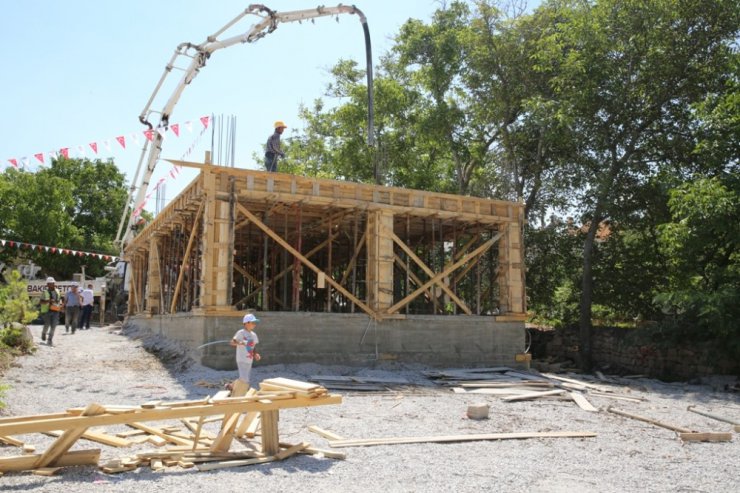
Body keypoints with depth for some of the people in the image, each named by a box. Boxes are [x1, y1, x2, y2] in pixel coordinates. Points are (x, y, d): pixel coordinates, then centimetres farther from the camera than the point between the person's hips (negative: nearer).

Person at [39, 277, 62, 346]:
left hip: (55, 311, 4)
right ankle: (44, 333, 38)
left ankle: (49, 340, 1)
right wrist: (48, 301, -26)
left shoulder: (57, 291, 11)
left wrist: (60, 304, 6)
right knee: (47, 325, 4)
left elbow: (59, 299, 25)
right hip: (47, 310, -4)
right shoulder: (45, 292, -5)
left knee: (53, 326, -5)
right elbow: (41, 302, -11)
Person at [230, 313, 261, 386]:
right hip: (242, 360, -8)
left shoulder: (253, 335, 12)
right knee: (244, 380, -14)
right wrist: (240, 343, -37)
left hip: (249, 361, 8)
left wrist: (256, 354, 2)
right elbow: (232, 343, -18)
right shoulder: (241, 332, -10)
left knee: (246, 381, 11)